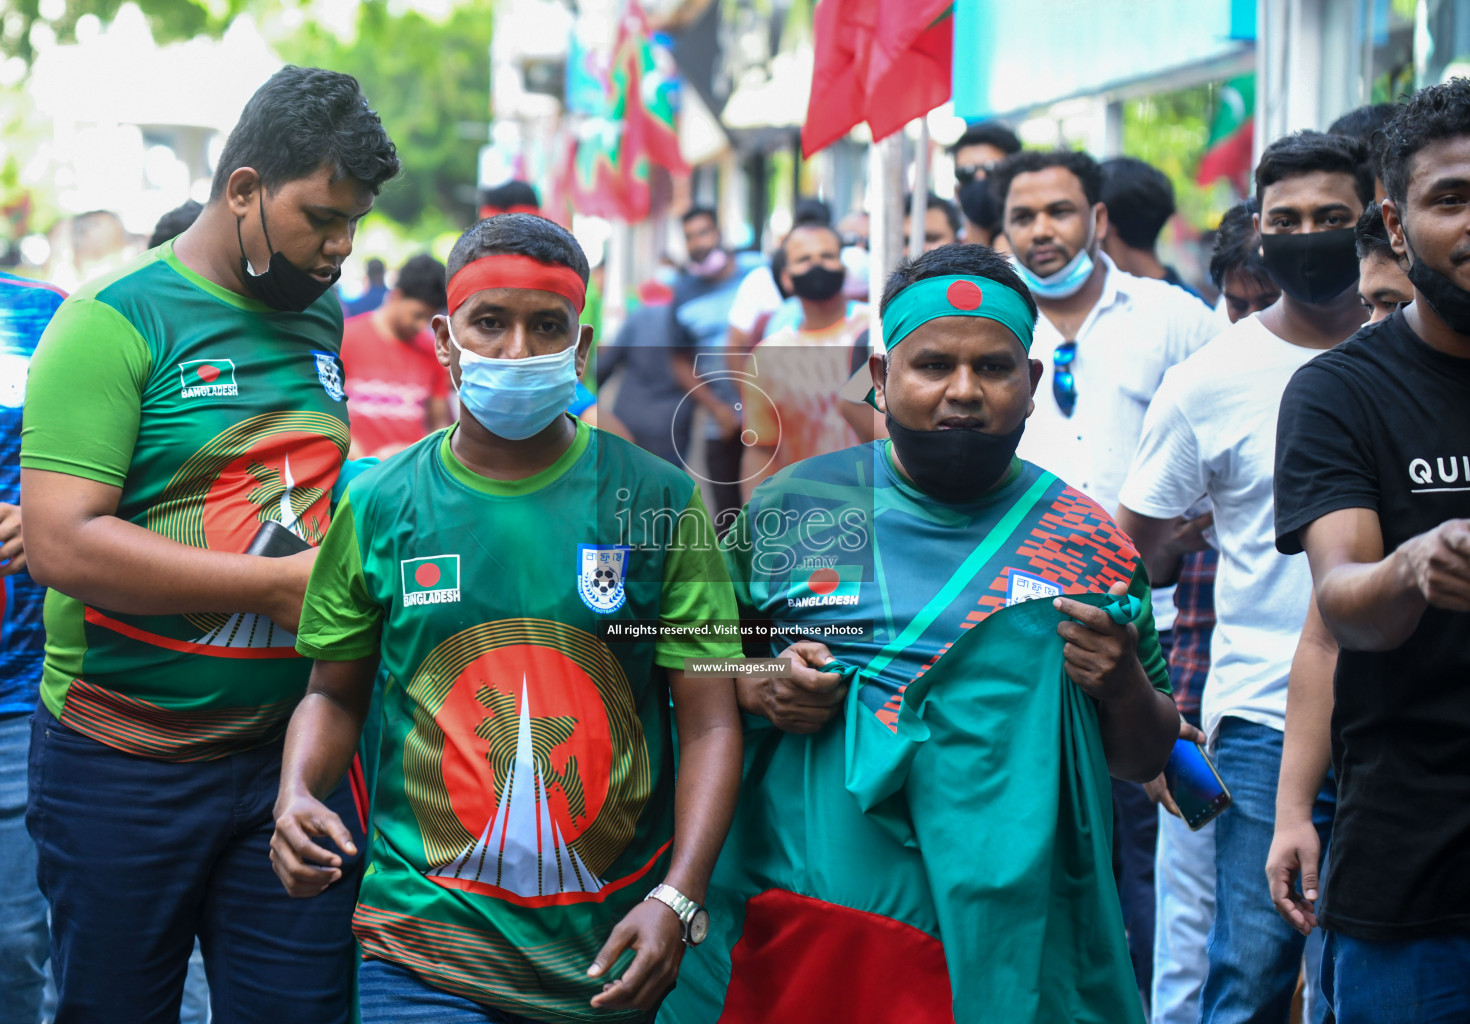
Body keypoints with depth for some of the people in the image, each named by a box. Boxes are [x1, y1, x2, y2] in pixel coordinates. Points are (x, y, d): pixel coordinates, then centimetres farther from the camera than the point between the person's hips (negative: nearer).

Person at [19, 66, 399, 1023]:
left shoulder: (324, 320, 10)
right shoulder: (114, 323, -10)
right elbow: (61, 544, -19)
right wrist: (280, 584, -19)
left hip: (292, 753, 5)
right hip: (123, 765, -5)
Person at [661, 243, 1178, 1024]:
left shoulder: (1085, 542, 6)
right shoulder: (791, 508, 5)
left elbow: (1144, 760, 11)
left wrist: (1124, 687, -10)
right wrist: (760, 692, -6)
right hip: (791, 925, 1)